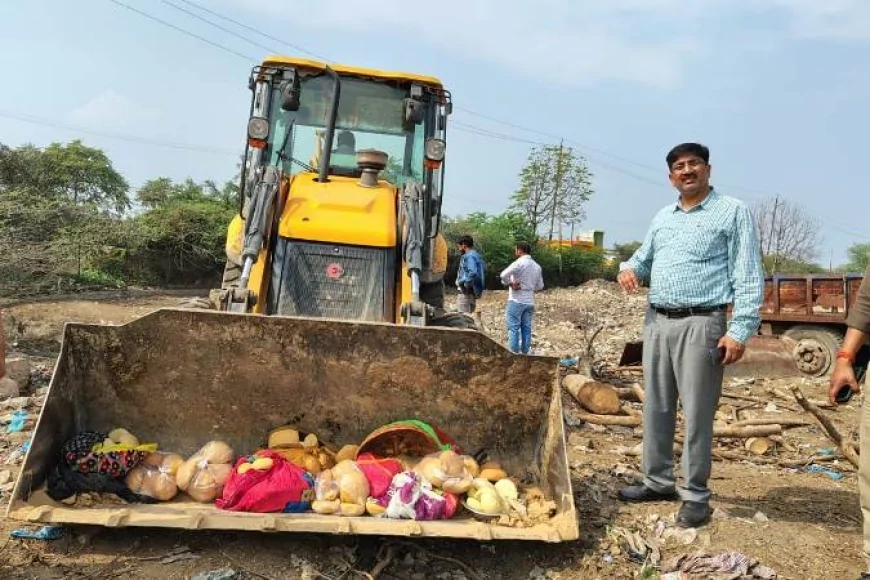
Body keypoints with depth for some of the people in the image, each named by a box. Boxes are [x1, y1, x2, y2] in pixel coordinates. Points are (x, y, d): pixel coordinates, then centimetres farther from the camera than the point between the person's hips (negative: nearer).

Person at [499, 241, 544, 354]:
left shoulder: (519, 263, -12)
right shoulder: (537, 266, 11)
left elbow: (504, 275, -26)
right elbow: (540, 286, 17)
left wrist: (510, 284, -11)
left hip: (516, 301, -6)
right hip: (529, 302, 7)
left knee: (513, 328, -3)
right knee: (526, 329, 9)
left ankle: (513, 353, -4)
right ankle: (525, 353, 12)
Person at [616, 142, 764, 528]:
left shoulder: (733, 212, -1)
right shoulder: (663, 217, 16)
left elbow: (748, 277, -6)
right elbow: (644, 257, 26)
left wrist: (740, 330, -16)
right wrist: (629, 269, 0)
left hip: (700, 325, -6)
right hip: (656, 322, 6)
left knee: (697, 414, -1)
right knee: (656, 408, 10)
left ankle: (695, 495, 11)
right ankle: (658, 481, 23)